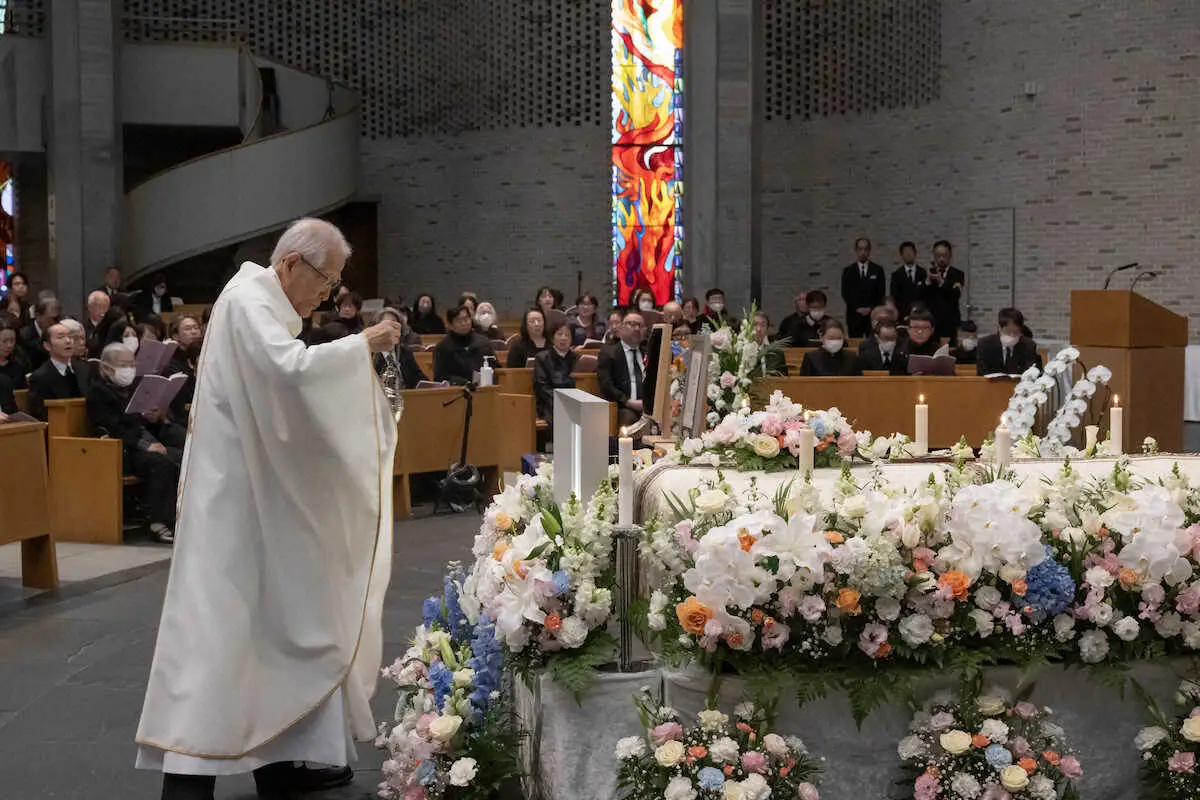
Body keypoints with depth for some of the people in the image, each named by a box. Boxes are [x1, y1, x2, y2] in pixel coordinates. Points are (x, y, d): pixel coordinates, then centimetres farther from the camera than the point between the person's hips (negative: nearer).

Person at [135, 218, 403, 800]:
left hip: (261, 496, 11)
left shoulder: (267, 304, 16)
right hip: (235, 496, -11)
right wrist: (361, 344, -21)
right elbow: (291, 369, -32)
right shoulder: (248, 300, -15)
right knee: (219, 627, -10)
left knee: (275, 620, 12)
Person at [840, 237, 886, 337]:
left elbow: (881, 293, 4)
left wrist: (871, 308, -8)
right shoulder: (848, 271, 8)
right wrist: (857, 308, -9)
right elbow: (845, 293, 3)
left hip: (873, 315, 0)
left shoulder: (878, 270, 7)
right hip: (854, 315, 0)